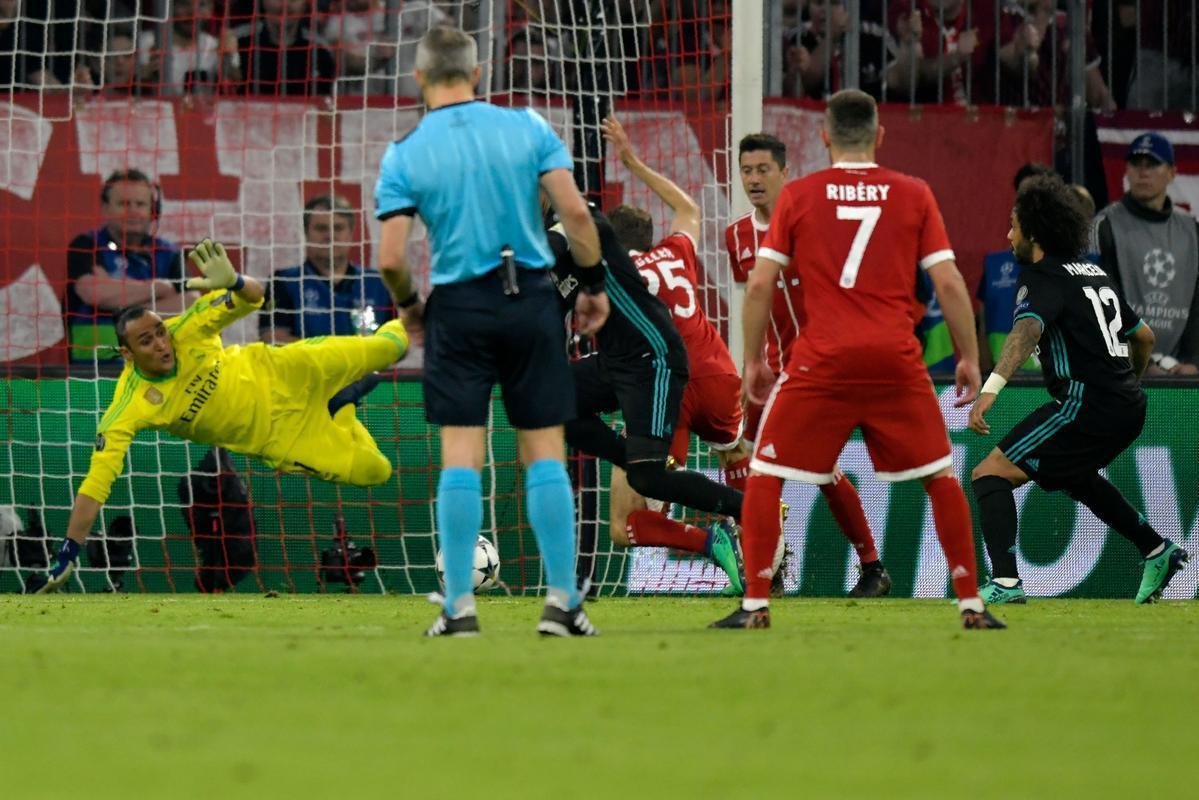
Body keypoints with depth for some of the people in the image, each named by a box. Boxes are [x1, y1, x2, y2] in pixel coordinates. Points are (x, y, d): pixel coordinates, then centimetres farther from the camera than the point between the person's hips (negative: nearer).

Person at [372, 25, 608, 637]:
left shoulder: (403, 155, -3)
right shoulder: (527, 128, 0)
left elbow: (390, 258, -8)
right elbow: (575, 212, -6)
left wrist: (407, 305, 12)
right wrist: (594, 283, 7)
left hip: (458, 309, -1)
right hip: (531, 300, 1)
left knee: (461, 456, 1)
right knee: (544, 453, 5)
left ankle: (459, 605, 0)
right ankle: (562, 603, 4)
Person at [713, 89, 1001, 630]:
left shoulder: (798, 195, 6)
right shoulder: (913, 194, 7)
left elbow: (760, 284, 3)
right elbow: (949, 284, 3)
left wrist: (753, 359, 12)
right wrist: (969, 357, 12)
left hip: (821, 362, -1)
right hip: (896, 361, 1)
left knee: (765, 474, 9)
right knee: (940, 476, 14)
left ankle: (755, 605, 1)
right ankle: (971, 605, 11)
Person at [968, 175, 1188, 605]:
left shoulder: (1043, 277, -7)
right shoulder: (1095, 273, 19)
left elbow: (1027, 329, -28)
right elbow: (1143, 335, 28)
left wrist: (992, 386, -41)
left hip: (1088, 404, -9)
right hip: (1129, 408, 9)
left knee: (990, 474, -9)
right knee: (1073, 473, 37)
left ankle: (1004, 582, -24)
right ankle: (1157, 551, 38)